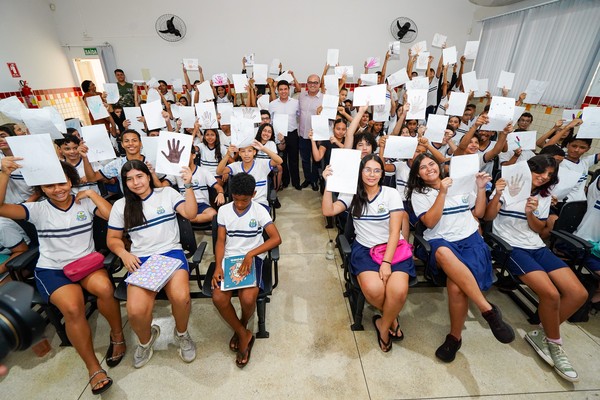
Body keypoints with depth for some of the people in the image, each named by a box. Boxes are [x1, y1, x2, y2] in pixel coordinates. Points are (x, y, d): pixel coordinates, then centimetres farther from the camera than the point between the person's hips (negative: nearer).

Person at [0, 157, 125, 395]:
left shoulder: (85, 203, 5)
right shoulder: (38, 209, 3)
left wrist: (93, 194, -8)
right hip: (51, 270, 0)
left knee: (105, 288, -34)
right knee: (73, 308, -29)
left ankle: (117, 335, -5)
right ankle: (93, 369, -11)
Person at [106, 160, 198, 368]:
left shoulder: (167, 193, 6)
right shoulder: (120, 205, 11)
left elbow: (191, 214, -5)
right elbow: (113, 239, 16)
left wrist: (188, 185, -13)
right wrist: (124, 254, -5)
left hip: (172, 253, -1)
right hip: (140, 260, 2)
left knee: (181, 297, -30)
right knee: (135, 311, -23)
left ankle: (182, 333, 6)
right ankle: (145, 340, 16)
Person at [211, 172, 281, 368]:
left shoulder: (259, 211, -5)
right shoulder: (223, 210, 3)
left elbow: (276, 238, -12)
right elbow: (220, 241, 3)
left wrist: (250, 254, -21)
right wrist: (218, 266, -13)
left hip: (252, 258, -2)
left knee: (248, 298, -25)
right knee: (218, 298, -22)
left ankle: (242, 326, 13)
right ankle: (244, 334, 4)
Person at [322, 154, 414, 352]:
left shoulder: (391, 194, 1)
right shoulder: (353, 195, 6)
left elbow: (395, 232, -5)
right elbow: (328, 211, -8)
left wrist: (386, 262, -15)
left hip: (392, 248, 0)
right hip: (364, 249, 1)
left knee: (399, 291, -27)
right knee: (373, 289, -27)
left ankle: (383, 325, 7)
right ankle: (391, 318, 10)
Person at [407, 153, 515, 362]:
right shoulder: (418, 194, 9)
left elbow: (478, 213, 20)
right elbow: (430, 222, -6)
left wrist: (481, 189, 8)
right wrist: (442, 193, -10)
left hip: (470, 239, 2)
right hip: (441, 242, -1)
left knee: (456, 285, -29)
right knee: (444, 252, -42)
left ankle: (455, 337, -9)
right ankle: (488, 309, -30)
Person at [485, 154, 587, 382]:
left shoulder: (544, 197, 17)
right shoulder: (508, 189, 0)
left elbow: (538, 229, 11)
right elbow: (488, 217, -11)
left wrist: (530, 213, -10)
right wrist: (497, 195, -27)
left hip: (537, 247, 7)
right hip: (511, 248, -7)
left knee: (579, 294, -10)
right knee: (551, 293, -24)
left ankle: (541, 334, 8)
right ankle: (554, 344, 3)